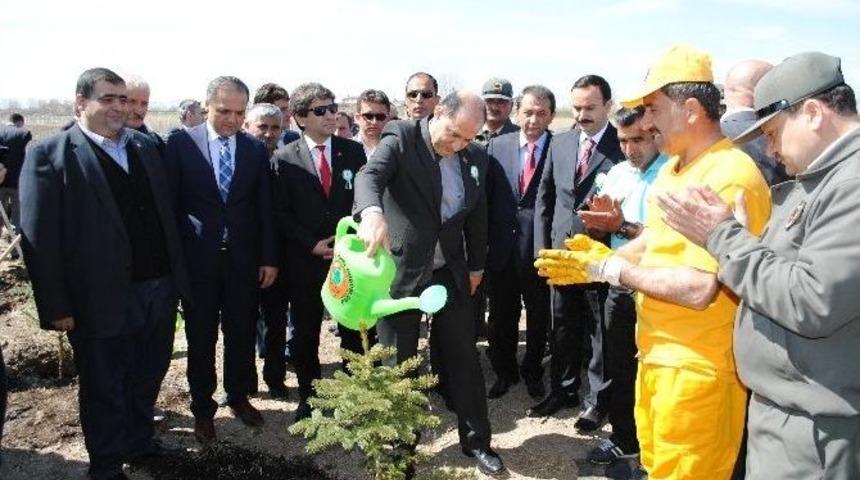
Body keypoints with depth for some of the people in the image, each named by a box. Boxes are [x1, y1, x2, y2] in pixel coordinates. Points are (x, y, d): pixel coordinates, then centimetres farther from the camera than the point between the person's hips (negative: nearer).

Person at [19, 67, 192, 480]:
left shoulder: (145, 146, 9)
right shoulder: (49, 154, -9)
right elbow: (39, 237, -12)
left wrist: (176, 274, 8)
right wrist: (56, 306, -14)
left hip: (159, 287, 5)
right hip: (103, 298, -5)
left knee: (148, 375, 20)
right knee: (103, 386, 13)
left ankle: (139, 440, 42)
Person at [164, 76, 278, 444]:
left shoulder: (256, 149, 3)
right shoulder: (181, 142, -4)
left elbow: (265, 207, 5)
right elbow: (170, 201, -2)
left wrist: (269, 258, 3)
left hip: (243, 259, 2)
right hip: (198, 258, -2)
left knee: (242, 334, 13)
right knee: (201, 338, 11)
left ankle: (239, 397, 35)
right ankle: (202, 408, 29)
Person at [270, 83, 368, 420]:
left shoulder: (353, 151, 4)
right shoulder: (284, 159, -1)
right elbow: (280, 213, -1)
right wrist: (312, 244, -11)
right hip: (305, 261, -1)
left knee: (355, 330, 6)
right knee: (305, 333, 10)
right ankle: (308, 396, 27)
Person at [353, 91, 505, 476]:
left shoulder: (476, 158, 3)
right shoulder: (402, 137, -11)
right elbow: (370, 174, -29)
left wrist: (476, 266, 17)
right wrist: (373, 213, -50)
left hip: (450, 272, 4)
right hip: (400, 270, -3)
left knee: (463, 358, 11)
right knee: (397, 364, 9)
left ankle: (477, 441, 28)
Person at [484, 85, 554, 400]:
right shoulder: (497, 145, 2)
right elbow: (487, 196, 3)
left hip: (540, 249, -2)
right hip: (502, 247, 2)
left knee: (538, 316, 15)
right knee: (501, 316, 15)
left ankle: (532, 372, 38)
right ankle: (504, 372, 36)